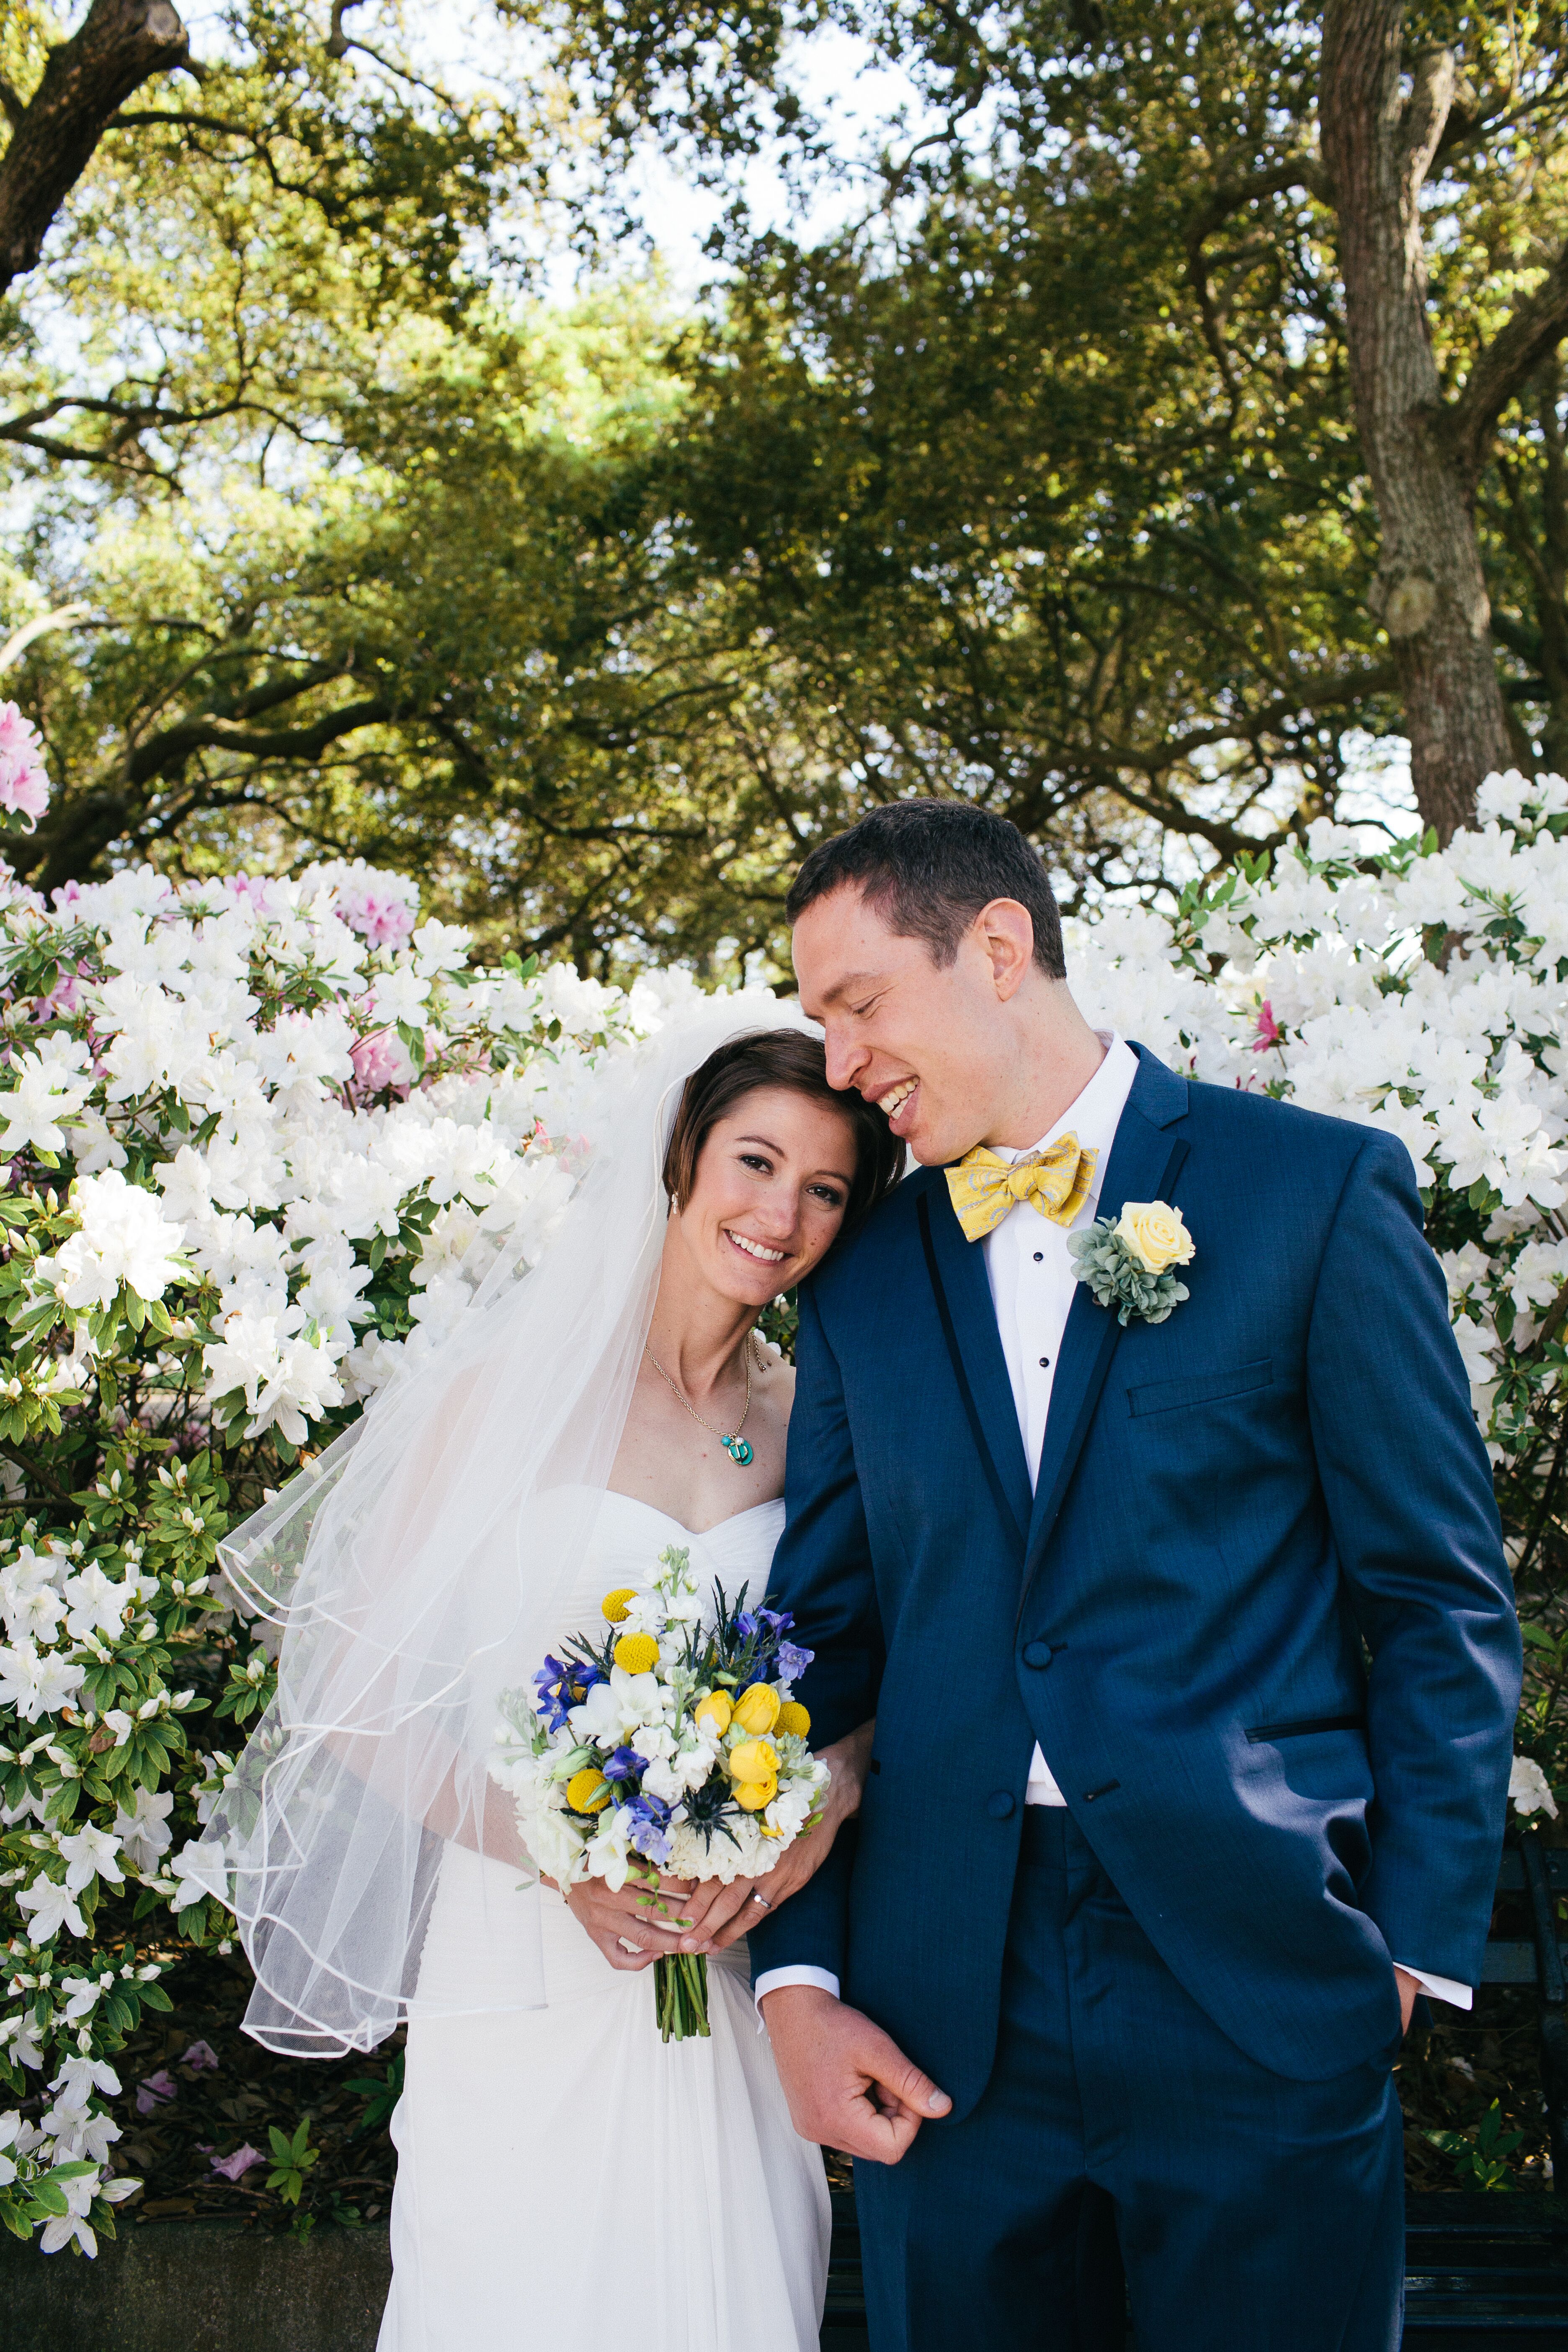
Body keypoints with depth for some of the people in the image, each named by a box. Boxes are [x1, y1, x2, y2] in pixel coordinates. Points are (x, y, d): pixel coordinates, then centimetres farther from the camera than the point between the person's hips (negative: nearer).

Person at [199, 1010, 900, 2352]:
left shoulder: (809, 1422, 4)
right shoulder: (515, 1390, -6)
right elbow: (360, 1699, -6)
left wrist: (825, 1804, -12)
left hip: (743, 1977, 3)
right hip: (525, 1966, -3)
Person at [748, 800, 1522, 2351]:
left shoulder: (1318, 1191, -1)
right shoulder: (861, 1285, 9)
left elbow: (1444, 1606, -1)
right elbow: (824, 1636, 10)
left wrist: (1417, 1943, -6)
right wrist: (795, 1976, 2)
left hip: (1256, 1991, -3)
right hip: (940, 2026, 3)